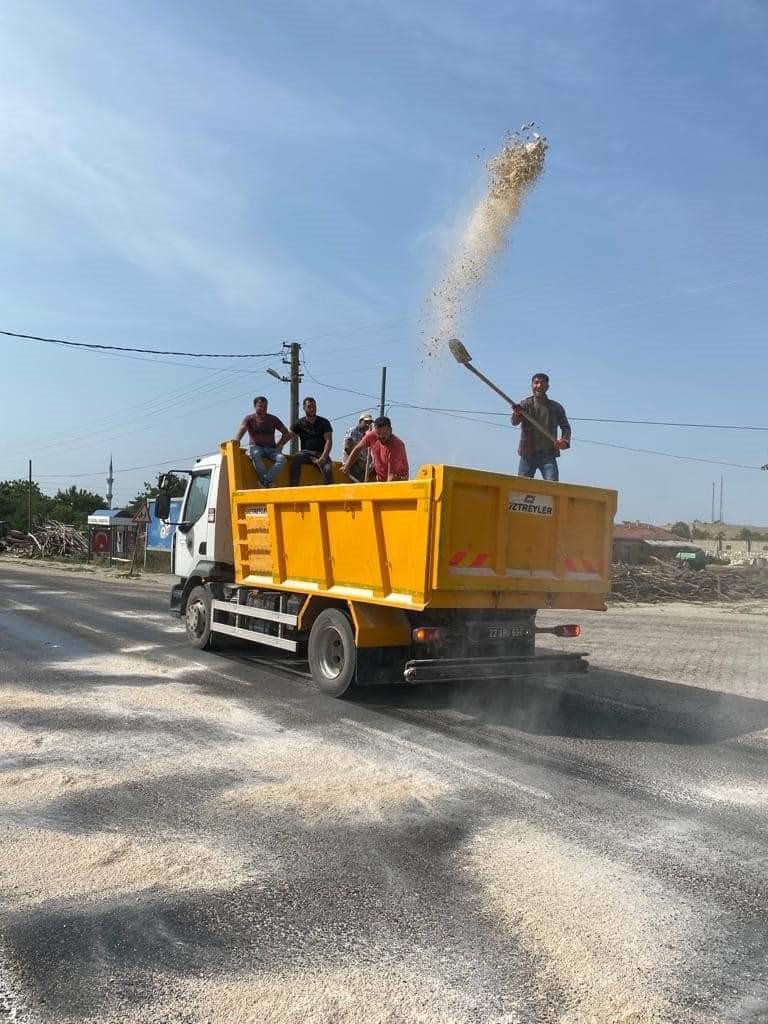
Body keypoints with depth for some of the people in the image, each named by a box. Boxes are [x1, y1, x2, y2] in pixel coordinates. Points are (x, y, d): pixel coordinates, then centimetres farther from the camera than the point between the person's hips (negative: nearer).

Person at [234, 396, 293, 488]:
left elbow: (286, 433, 16)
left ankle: (266, 482, -43)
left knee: (281, 459, -31)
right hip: (256, 447, -2)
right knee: (255, 454, -40)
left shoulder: (273, 419, 15)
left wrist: (279, 444, 3)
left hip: (271, 448, 2)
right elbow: (242, 428, -10)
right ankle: (267, 482, -44)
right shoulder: (250, 418, 10)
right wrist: (236, 440, -31)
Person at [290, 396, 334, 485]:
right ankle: (293, 488, -35)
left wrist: (323, 457, -16)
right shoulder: (300, 423, 10)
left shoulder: (324, 422, 8)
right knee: (296, 458, -33)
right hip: (305, 452, 0)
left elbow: (328, 441, -1)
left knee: (328, 470, -29)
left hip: (320, 453, 0)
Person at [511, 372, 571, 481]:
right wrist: (517, 414, -37)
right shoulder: (525, 404, 3)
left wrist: (565, 441, -11)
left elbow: (565, 426, 11)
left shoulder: (556, 407, 7)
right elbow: (514, 422, -11)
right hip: (528, 454, 0)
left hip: (548, 454, 0)